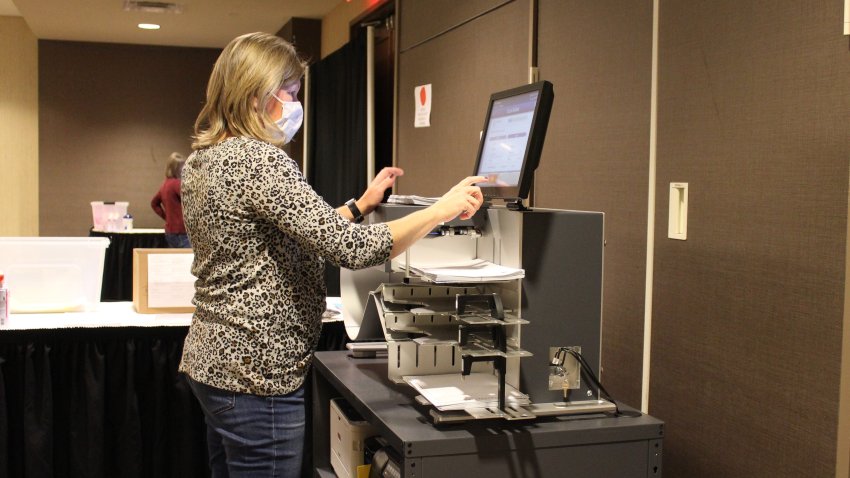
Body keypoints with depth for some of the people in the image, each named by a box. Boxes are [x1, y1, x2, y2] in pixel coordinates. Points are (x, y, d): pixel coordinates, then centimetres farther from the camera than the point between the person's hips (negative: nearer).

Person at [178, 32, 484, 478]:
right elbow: (350, 248, -26)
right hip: (254, 373, -10)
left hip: (212, 358, 10)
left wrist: (361, 204, 16)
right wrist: (442, 209, -16)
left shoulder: (203, 159, 10)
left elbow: (306, 234, 16)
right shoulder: (257, 160, -20)